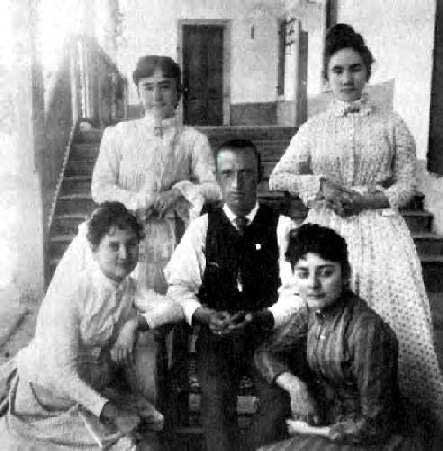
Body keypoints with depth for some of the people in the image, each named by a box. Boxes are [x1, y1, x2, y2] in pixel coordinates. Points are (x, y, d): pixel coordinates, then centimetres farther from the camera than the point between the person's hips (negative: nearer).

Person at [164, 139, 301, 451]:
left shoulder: (281, 227, 4)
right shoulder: (201, 228, 9)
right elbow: (179, 286, 6)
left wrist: (260, 317, -17)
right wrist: (205, 316, -14)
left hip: (269, 332, 0)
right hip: (216, 335, 1)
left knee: (278, 396, -26)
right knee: (216, 397, -27)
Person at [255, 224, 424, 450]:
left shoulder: (367, 331, -28)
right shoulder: (312, 311, -6)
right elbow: (266, 351, 3)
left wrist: (317, 431, -14)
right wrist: (294, 385, -16)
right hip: (325, 421, 6)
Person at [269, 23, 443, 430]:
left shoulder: (392, 125, 8)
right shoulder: (313, 129, 11)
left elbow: (407, 184, 5)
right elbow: (278, 178, 9)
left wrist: (366, 199, -11)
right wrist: (320, 185, -7)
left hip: (379, 228, -1)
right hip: (326, 231, 1)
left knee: (399, 318, -8)